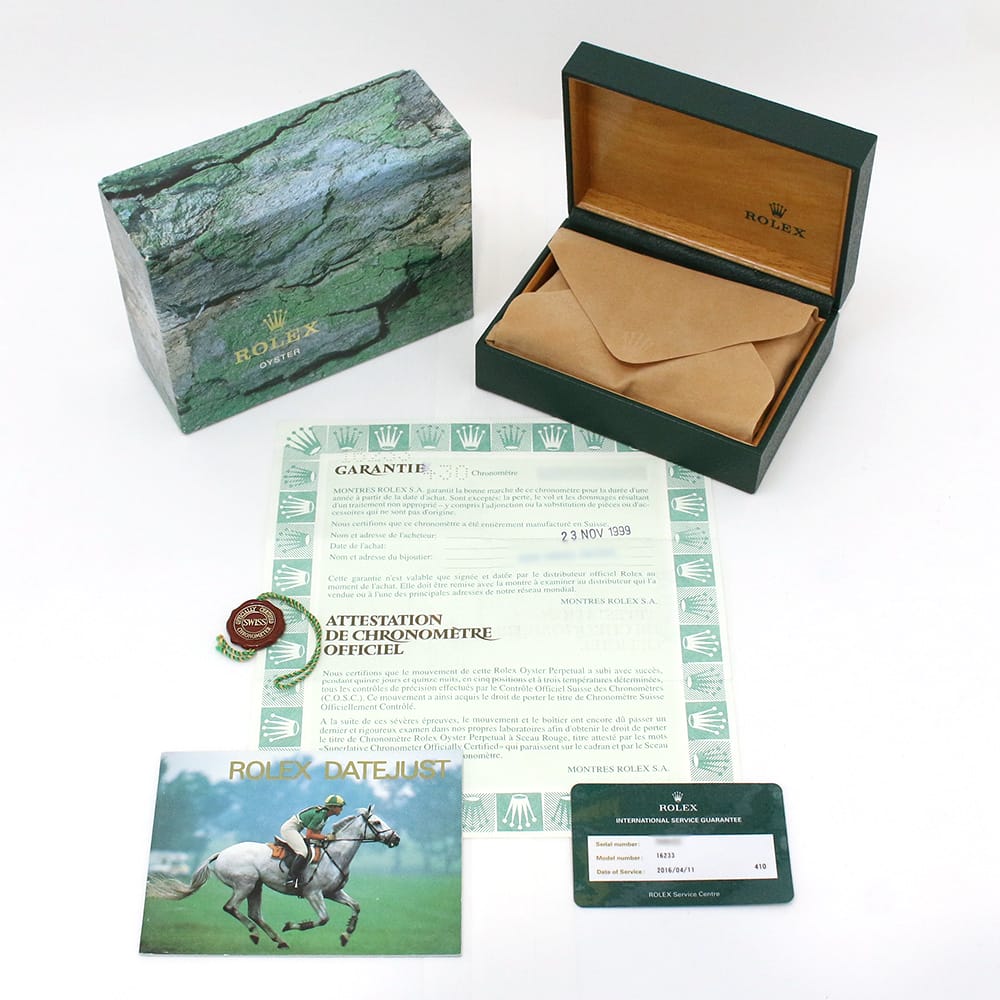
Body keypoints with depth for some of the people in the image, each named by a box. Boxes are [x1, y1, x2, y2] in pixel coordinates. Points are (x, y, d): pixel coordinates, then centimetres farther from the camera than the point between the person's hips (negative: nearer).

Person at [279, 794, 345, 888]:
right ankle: (290, 879, -21)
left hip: (294, 830, 11)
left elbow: (317, 832, 11)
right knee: (303, 852, -23)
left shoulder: (325, 814, 5)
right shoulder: (320, 815, -23)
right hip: (289, 828, -11)